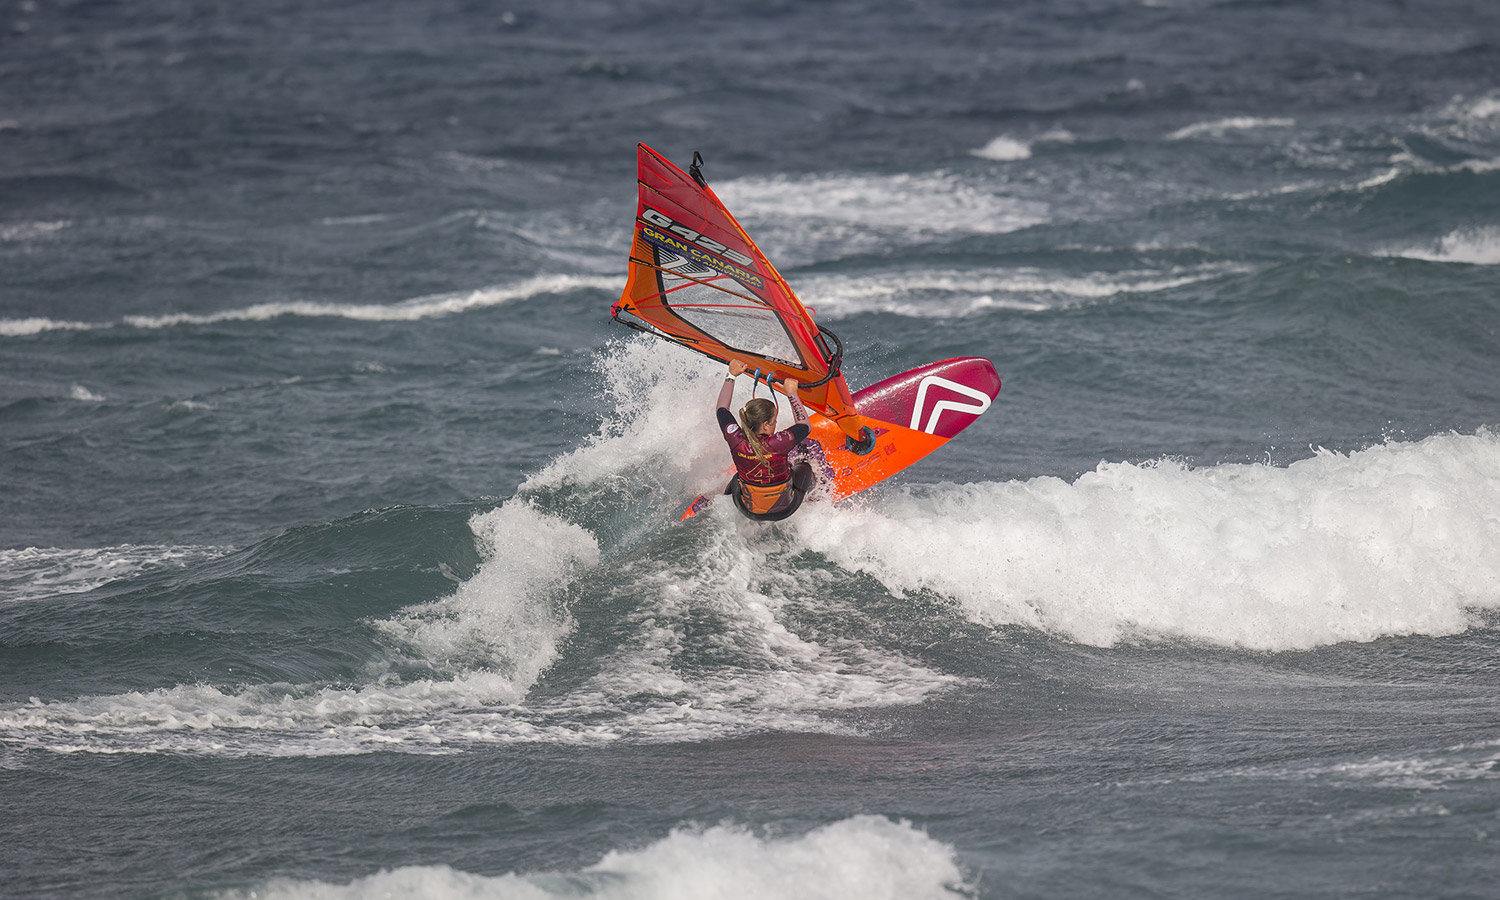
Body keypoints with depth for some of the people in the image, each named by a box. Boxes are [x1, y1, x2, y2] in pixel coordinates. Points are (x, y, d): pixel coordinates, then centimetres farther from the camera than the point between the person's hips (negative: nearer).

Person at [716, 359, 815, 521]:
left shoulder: (736, 442, -24)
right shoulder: (777, 444, -35)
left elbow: (722, 409, -6)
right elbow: (805, 426, -16)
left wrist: (731, 376, 1)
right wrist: (792, 394, -12)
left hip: (749, 511, 2)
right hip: (783, 511, -2)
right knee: (804, 468, 30)